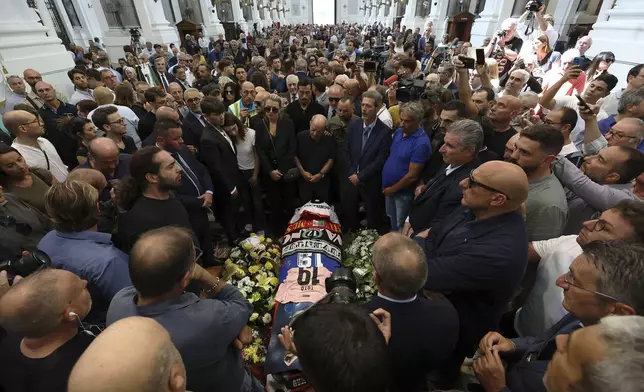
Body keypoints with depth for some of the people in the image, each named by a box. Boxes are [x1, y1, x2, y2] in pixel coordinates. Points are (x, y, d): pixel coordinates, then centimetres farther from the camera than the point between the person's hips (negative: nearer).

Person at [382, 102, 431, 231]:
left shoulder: (421, 143, -24)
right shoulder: (398, 132, -1)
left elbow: (412, 176, -24)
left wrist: (392, 189, -11)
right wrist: (387, 187, 6)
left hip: (403, 192, -7)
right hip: (389, 188, 7)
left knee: (401, 228, 12)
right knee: (392, 223, 26)